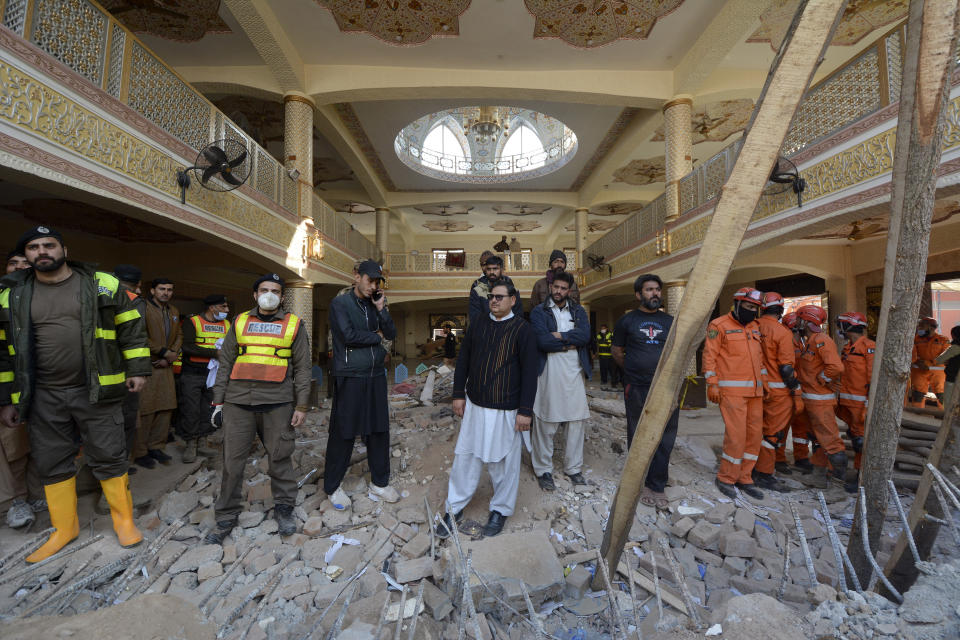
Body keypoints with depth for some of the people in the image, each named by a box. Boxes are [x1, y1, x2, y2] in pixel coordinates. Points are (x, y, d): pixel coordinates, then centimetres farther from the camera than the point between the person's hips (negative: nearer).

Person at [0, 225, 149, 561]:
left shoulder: (102, 284, -1)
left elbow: (132, 328, 1)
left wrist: (137, 369, -3)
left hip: (96, 391, -3)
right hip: (43, 397, 3)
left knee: (109, 458, 5)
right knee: (51, 464, 13)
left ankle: (124, 519, 22)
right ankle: (64, 528, 32)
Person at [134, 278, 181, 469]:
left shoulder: (174, 312, 16)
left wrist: (171, 357, 0)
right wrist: (164, 352, -13)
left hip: (166, 367, 7)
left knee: (166, 408, 9)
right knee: (145, 410, -2)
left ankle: (156, 447, 22)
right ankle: (140, 452, 11)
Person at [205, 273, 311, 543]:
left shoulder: (293, 324, 6)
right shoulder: (239, 322, 12)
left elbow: (302, 367, 4)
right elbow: (225, 363, 14)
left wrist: (301, 405, -1)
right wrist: (218, 400, 8)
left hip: (277, 403, -2)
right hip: (238, 402, 2)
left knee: (280, 457, 5)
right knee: (232, 460, 7)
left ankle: (284, 509, 24)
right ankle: (226, 516, 25)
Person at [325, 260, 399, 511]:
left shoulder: (375, 305, 13)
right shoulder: (340, 303, -4)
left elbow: (392, 334, 4)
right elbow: (348, 335, -16)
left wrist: (381, 309, -7)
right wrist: (376, 336, -3)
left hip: (376, 377, 5)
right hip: (349, 378, -5)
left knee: (379, 430, 10)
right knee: (343, 433, 4)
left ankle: (380, 482, 26)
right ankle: (333, 486, 23)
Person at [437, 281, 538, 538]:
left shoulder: (522, 329, -8)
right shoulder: (477, 324, 5)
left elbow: (529, 372, -9)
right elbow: (463, 360, 10)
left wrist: (525, 411, -11)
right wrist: (459, 394, 7)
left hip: (505, 409, -4)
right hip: (474, 404, 4)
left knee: (503, 462, 10)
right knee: (464, 457, 11)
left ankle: (500, 510, 32)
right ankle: (455, 508, 29)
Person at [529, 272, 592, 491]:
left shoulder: (578, 311, 13)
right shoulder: (538, 312, 1)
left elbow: (585, 335, -5)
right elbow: (542, 341, -14)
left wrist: (560, 336, -12)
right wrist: (571, 342, -6)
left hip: (574, 372, 4)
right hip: (549, 372, -4)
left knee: (576, 420, 9)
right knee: (546, 423, 1)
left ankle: (573, 467, 25)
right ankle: (543, 470, 16)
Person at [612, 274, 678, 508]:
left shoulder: (670, 321, 10)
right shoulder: (627, 321, 3)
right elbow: (616, 351, 10)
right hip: (637, 389, -2)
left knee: (665, 438, 5)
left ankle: (657, 485, 19)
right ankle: (641, 483, 21)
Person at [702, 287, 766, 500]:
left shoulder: (755, 328, 16)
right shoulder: (719, 325, -6)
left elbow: (759, 357, 22)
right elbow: (709, 355, -9)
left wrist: (764, 383, 16)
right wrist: (712, 384, -14)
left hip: (754, 391, 7)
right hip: (732, 391, -7)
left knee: (754, 434, 9)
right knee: (736, 435, -8)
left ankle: (744, 478, 22)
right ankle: (726, 479, 9)